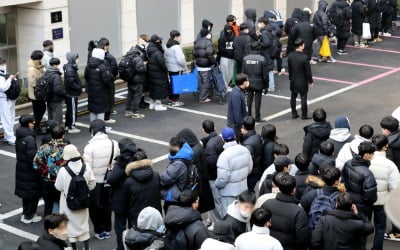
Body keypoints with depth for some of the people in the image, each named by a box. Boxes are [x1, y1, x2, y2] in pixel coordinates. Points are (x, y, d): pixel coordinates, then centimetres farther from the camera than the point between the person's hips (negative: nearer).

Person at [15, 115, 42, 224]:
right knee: (34, 193, 7)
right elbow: (32, 157, -25)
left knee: (26, 191, 21)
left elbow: (19, 153, 9)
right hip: (30, 170, -8)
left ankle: (25, 214, 33)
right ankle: (28, 217, 16)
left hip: (21, 169, 8)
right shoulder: (30, 138, -25)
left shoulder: (19, 136, 2)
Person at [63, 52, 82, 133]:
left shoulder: (70, 68, 9)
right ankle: (71, 127, 7)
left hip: (69, 93, 10)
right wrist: (79, 88, -16)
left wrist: (79, 87, 7)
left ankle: (67, 125, 30)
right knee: (73, 110, -1)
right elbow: (71, 82, -26)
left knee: (69, 109, 19)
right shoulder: (70, 70, -22)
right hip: (72, 94, -10)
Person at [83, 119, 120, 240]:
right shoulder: (114, 144, -10)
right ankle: (107, 230, 32)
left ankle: (99, 231, 26)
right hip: (109, 181, 4)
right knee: (107, 205, 22)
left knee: (95, 207, 16)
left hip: (95, 182, -4)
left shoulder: (90, 147, -21)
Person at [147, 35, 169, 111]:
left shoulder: (150, 51, 4)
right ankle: (158, 105, 7)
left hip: (151, 73, 9)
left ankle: (152, 104, 27)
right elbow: (162, 63, -23)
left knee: (153, 88, 18)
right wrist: (166, 70, -7)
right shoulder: (157, 53, -24)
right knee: (159, 87, 2)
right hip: (158, 74, -9)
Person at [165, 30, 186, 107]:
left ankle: (171, 99, 24)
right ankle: (175, 101, 2)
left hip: (169, 68, 9)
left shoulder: (167, 46, 8)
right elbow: (180, 59, -24)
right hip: (177, 69, -9)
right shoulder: (176, 47, -20)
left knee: (172, 83, 17)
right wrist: (185, 66, -10)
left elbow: (165, 57, 16)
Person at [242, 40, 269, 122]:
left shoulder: (245, 58, -4)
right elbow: (265, 74, -8)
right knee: (257, 100, 5)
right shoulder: (262, 59, -12)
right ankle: (257, 118, 10)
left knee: (249, 100, 13)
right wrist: (266, 86, 1)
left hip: (248, 83, 3)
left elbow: (243, 72, 1)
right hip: (258, 84, -3)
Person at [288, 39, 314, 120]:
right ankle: (304, 115, 11)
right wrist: (310, 81, -4)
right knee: (303, 98, 5)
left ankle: (294, 114, 22)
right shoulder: (304, 57, -23)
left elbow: (289, 68, 4)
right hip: (302, 81, -5)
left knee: (293, 97, 16)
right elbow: (308, 71, -16)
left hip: (293, 80, 5)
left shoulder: (290, 56, -7)